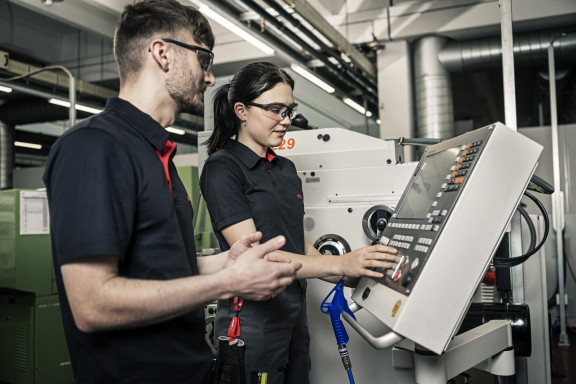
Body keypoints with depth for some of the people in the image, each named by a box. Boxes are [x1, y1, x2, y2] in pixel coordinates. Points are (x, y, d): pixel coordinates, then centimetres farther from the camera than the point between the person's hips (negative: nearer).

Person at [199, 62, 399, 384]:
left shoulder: (286, 169, 12)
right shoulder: (223, 168, -12)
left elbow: (298, 243, 13)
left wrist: (355, 276, 0)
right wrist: (340, 264, -25)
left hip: (294, 318, 7)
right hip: (253, 319, -7)